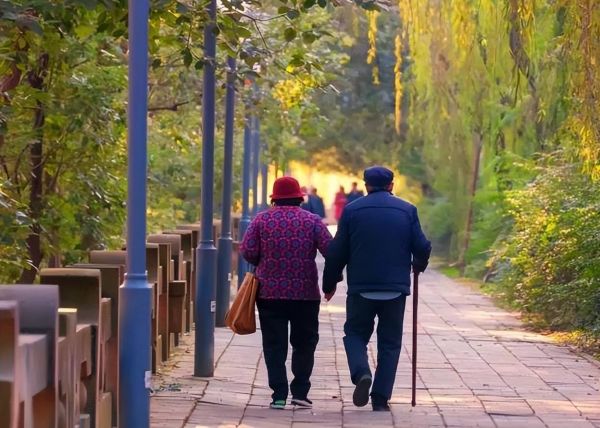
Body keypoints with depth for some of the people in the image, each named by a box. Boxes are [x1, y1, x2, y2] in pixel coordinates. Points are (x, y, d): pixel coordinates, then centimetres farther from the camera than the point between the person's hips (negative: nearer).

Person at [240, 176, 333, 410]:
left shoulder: (262, 220, 1)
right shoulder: (312, 220, 1)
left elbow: (247, 251, -4)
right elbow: (330, 249, -6)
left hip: (270, 292, 0)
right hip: (305, 293, 0)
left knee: (274, 345, 4)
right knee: (304, 343, 12)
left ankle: (279, 395, -2)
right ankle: (300, 392, 10)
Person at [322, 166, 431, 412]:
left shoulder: (352, 210, 1)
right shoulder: (407, 211, 3)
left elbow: (337, 252, 0)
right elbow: (422, 248, 0)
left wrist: (329, 284, 12)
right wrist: (418, 266, 22)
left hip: (361, 287, -1)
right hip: (396, 288, 1)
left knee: (355, 333, 15)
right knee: (390, 343, 9)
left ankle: (361, 373, -13)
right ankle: (381, 399, 4)